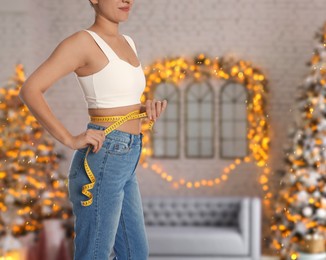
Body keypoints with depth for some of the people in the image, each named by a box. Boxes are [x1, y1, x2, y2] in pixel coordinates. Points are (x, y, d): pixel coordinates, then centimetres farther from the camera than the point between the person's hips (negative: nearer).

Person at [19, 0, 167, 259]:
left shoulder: (127, 43, 16)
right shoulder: (81, 41, -11)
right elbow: (29, 90, -17)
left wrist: (147, 108, 4)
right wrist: (71, 140, -21)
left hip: (124, 164, 9)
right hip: (100, 163, -9)